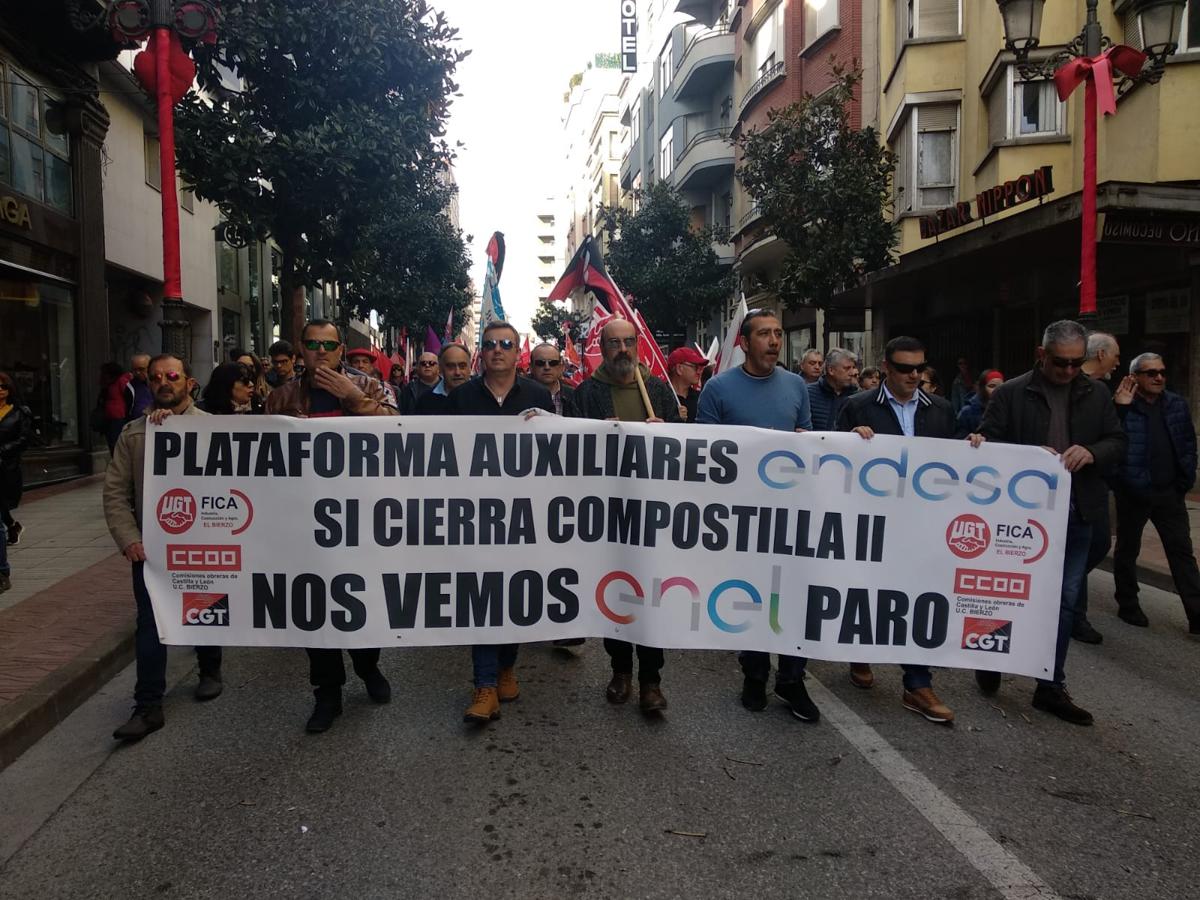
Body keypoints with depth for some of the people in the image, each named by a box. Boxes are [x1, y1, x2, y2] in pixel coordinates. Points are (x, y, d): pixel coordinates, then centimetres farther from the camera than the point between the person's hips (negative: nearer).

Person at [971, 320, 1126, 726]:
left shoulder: (1096, 394, 8)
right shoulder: (1011, 393, -4)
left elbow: (1117, 443, 9)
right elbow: (988, 441, -6)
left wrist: (1092, 452, -13)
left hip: (1076, 513, 4)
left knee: (1064, 601, 10)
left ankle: (1051, 687, 21)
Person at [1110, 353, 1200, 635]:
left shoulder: (1177, 404, 6)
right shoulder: (1122, 406, -8)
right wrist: (1120, 409, -27)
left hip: (1170, 492, 4)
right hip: (1133, 492, -4)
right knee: (1127, 549, 10)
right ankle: (1128, 606, 25)